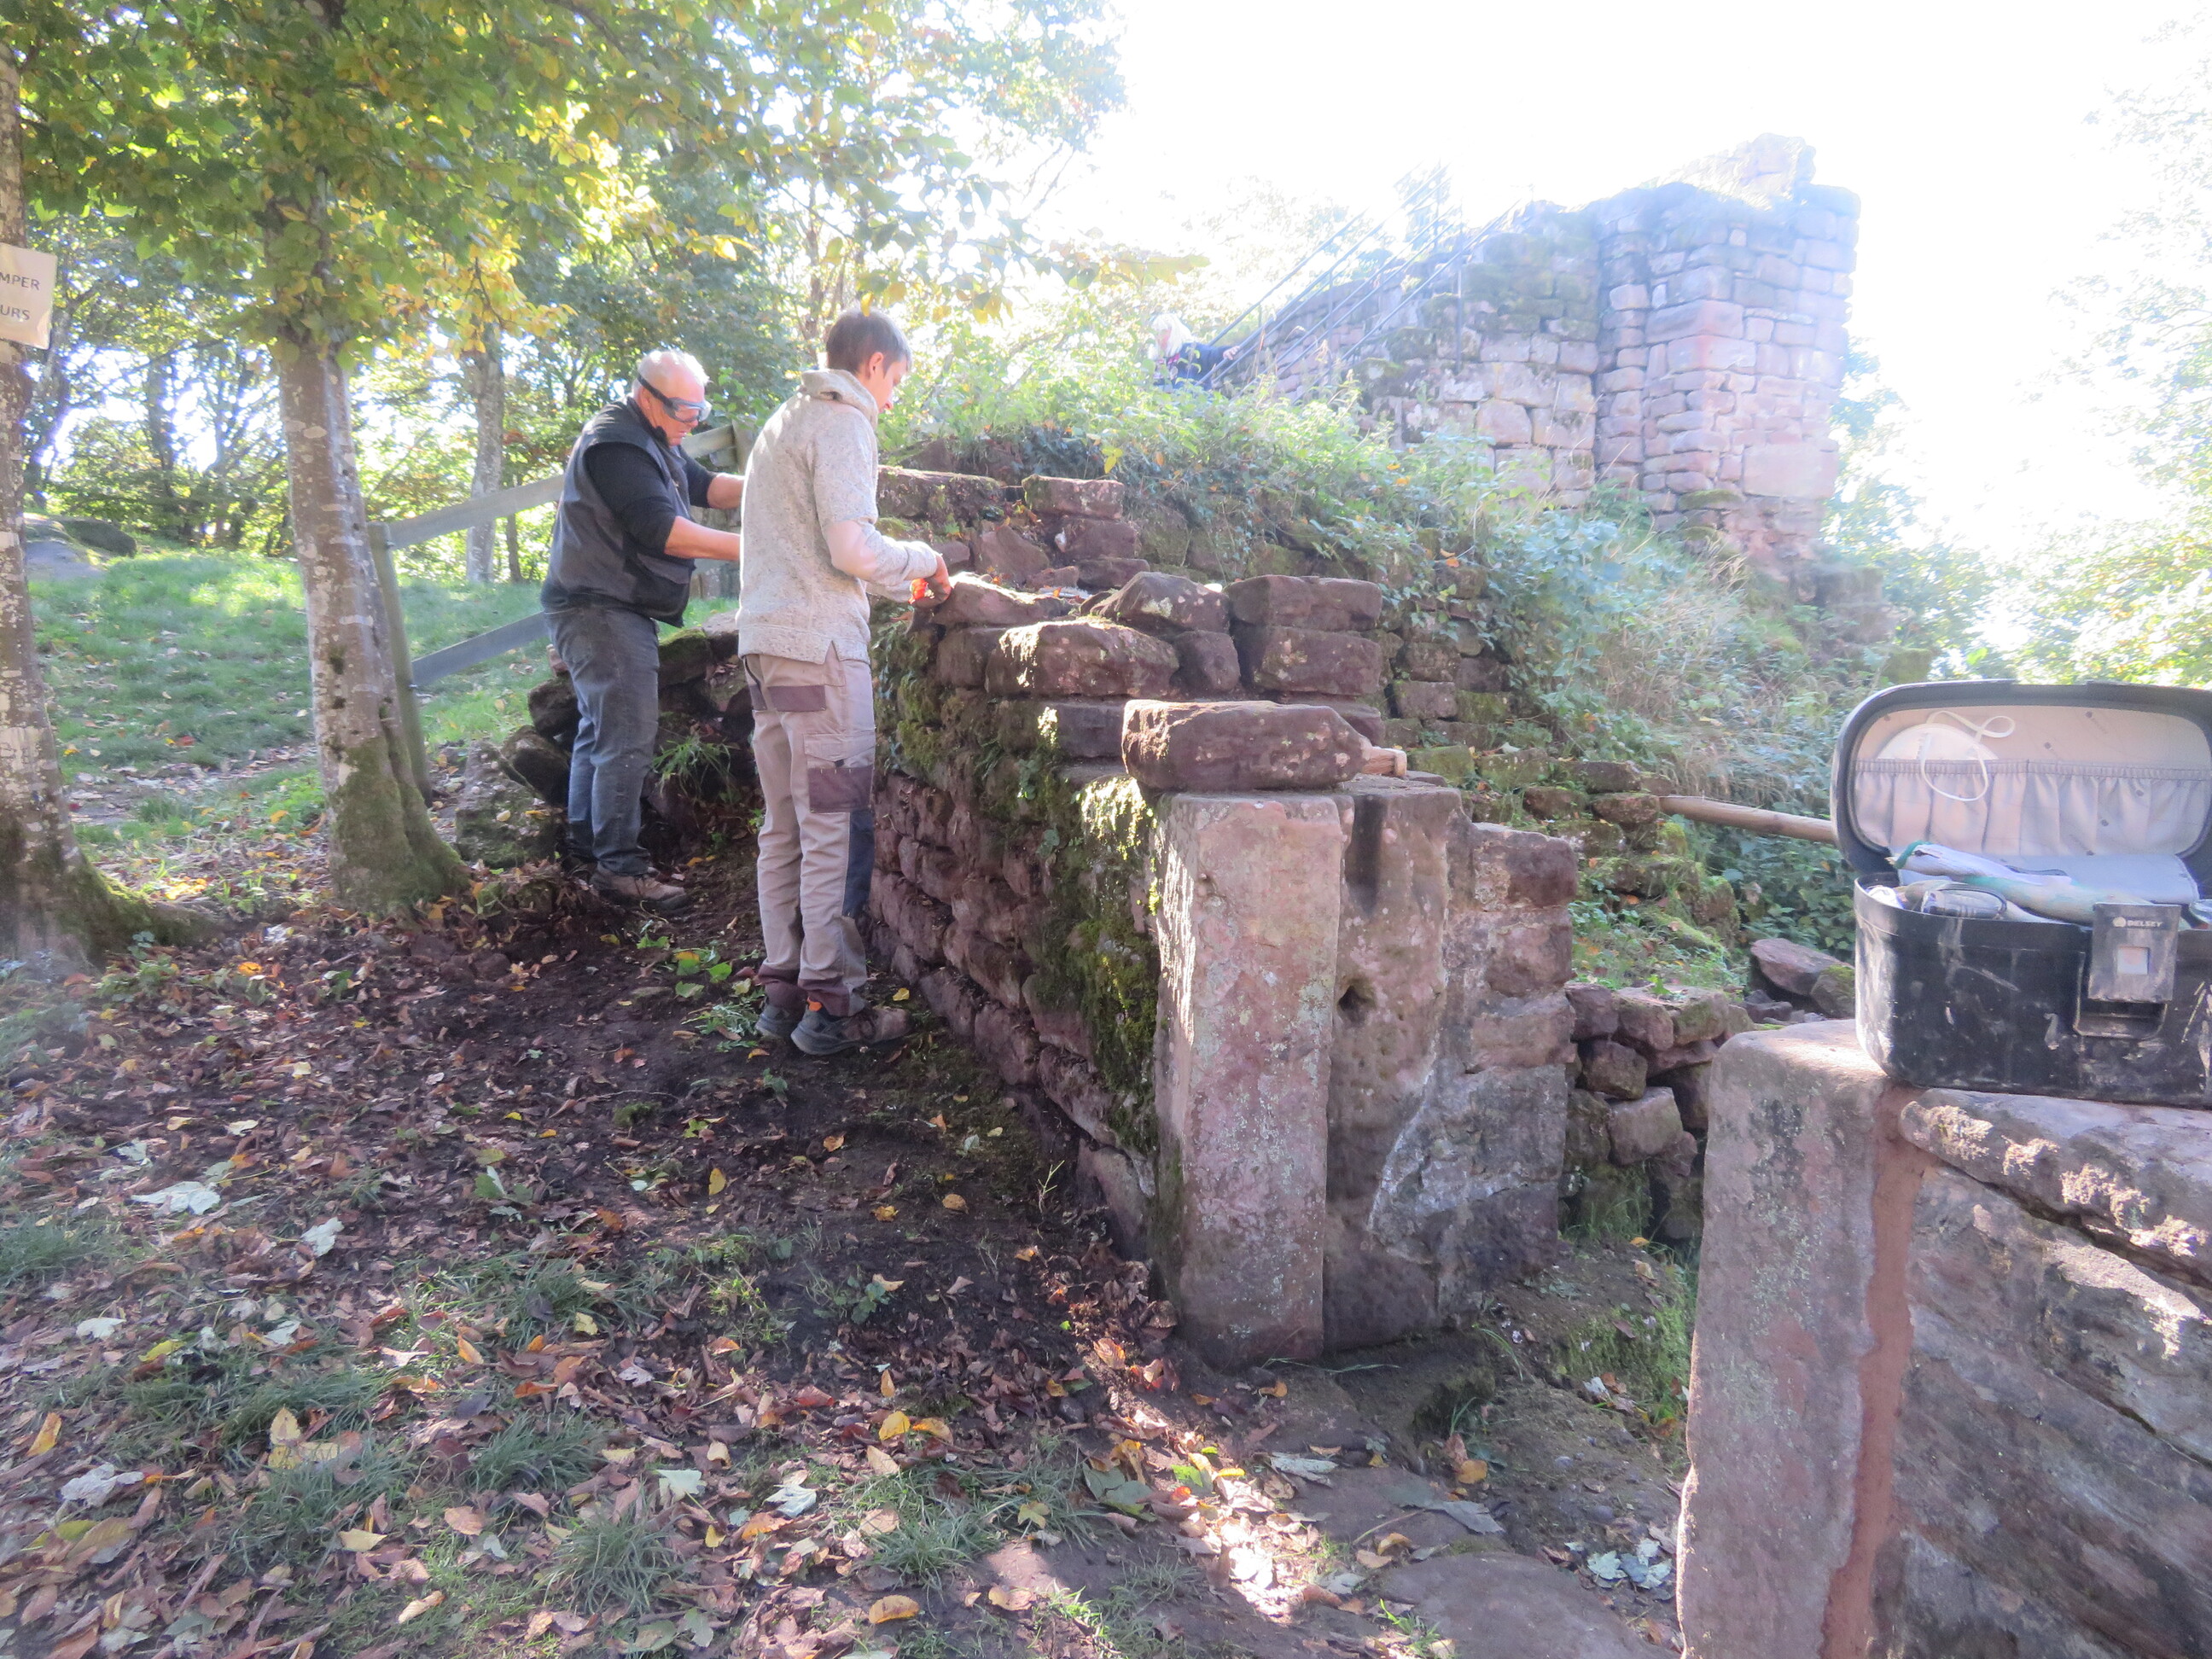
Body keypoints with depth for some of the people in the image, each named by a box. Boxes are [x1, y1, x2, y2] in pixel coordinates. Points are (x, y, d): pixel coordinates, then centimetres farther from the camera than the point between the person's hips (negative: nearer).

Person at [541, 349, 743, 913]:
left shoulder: (651, 440, 16)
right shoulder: (615, 444, -18)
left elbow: (704, 486, 13)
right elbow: (661, 529, -26)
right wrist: (747, 547, -27)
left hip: (615, 608, 11)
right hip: (601, 609, -11)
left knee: (600, 730, 18)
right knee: (626, 739, -13)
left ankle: (586, 843, 30)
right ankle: (618, 868, -9)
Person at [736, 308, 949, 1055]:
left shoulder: (784, 422, 24)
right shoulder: (840, 422, -6)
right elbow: (852, 546, -16)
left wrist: (892, 582, 24)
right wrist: (921, 561, 1)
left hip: (765, 641, 9)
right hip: (818, 644, -9)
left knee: (784, 826, 10)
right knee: (836, 826, -7)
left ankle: (783, 987, 14)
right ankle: (830, 1003, -4)